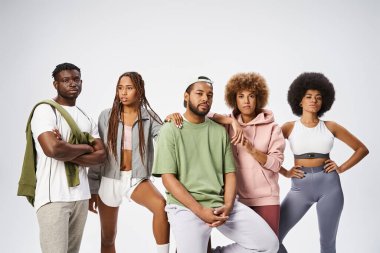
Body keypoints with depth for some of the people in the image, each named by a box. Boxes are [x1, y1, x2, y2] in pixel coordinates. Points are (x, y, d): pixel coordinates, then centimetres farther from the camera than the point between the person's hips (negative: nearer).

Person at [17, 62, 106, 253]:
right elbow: (52, 149, -23)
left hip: (81, 195, 7)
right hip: (53, 196, -6)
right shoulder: (45, 110, -6)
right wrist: (84, 148, -6)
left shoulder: (85, 117, 15)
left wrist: (68, 154, -12)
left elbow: (101, 155, 4)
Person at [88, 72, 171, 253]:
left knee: (161, 205, -32)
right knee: (108, 238, 12)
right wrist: (92, 189, 1)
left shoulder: (148, 116, -1)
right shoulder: (106, 116, -1)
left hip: (137, 179, -1)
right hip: (109, 179, 1)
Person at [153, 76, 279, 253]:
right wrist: (200, 210, -16)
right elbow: (168, 178, -7)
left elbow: (229, 173, 11)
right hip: (186, 207, -4)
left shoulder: (220, 131, 13)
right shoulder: (170, 130, 0)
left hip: (221, 204, 4)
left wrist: (227, 207, -9)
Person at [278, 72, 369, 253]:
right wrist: (285, 172, -5)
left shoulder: (331, 127, 3)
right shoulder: (289, 127, 2)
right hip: (300, 186, 0)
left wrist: (341, 168, 0)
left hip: (329, 185, 0)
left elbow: (362, 149, 10)